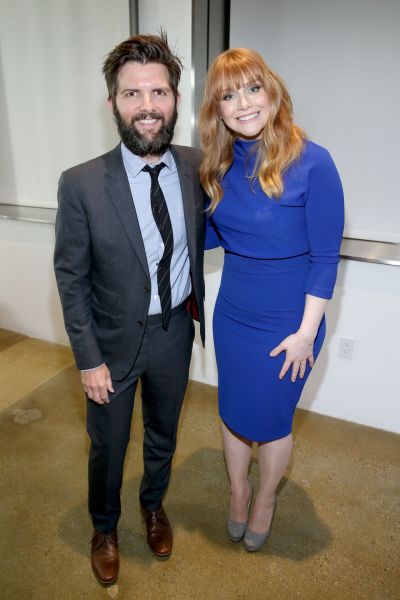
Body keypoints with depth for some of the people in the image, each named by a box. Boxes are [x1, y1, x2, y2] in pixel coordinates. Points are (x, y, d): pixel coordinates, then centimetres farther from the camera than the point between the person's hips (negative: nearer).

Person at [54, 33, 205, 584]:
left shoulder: (197, 167, -9)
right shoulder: (81, 185, -19)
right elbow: (71, 279, -12)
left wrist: (194, 294, -4)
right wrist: (88, 360, -11)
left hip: (175, 332, 3)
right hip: (114, 339, -3)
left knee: (163, 433, 24)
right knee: (108, 445, 18)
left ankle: (153, 504, 56)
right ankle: (105, 528, 50)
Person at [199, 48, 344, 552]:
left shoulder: (311, 163, -17)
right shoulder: (220, 166, -1)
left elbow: (325, 257, -14)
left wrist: (306, 332, -14)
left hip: (286, 322, -4)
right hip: (231, 315, 5)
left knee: (271, 419, 14)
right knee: (232, 408, 20)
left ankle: (265, 498, 46)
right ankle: (238, 487, 50)